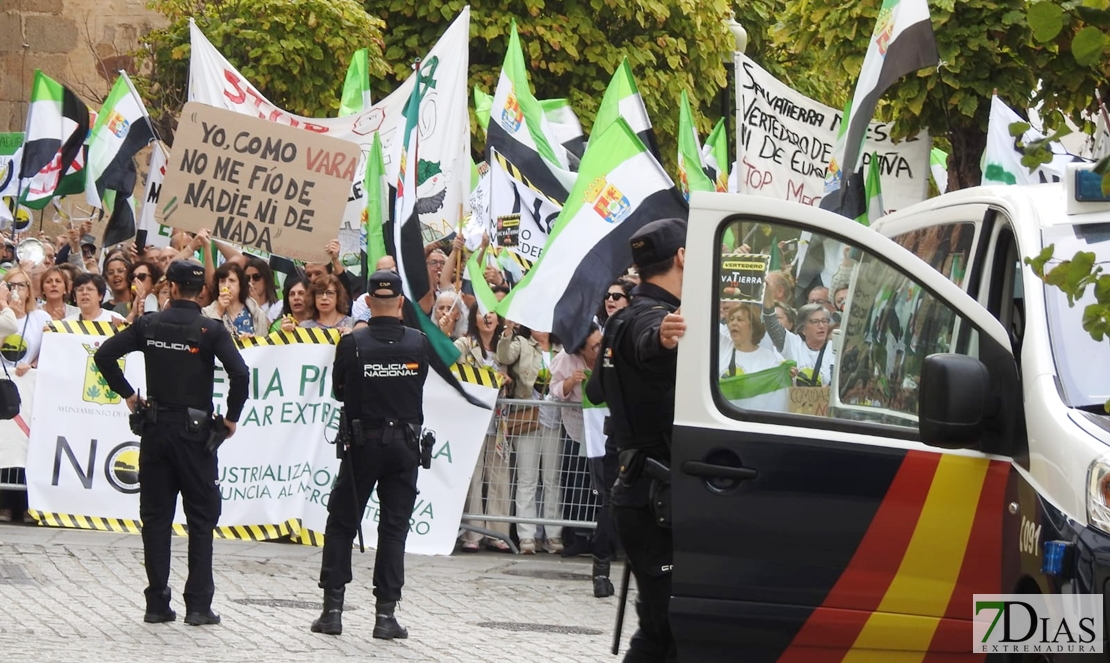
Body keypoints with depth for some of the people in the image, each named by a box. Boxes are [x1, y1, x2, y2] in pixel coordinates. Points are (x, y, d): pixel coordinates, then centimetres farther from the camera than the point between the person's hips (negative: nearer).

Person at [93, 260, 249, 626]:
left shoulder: (149, 325, 1)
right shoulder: (211, 330, -8)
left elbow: (104, 354, -2)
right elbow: (240, 373, -19)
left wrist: (127, 394, 6)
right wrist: (231, 417, -6)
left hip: (156, 428, 3)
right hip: (194, 431, -3)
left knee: (156, 517, 8)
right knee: (201, 518, 3)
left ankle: (157, 603, 6)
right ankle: (198, 605, -1)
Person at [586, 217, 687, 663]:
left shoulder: (623, 320, 16)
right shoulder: (651, 317, -15)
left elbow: (596, 390, 33)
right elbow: (648, 345, -43)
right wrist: (661, 339, -65)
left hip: (639, 491, 10)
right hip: (659, 498, -10)